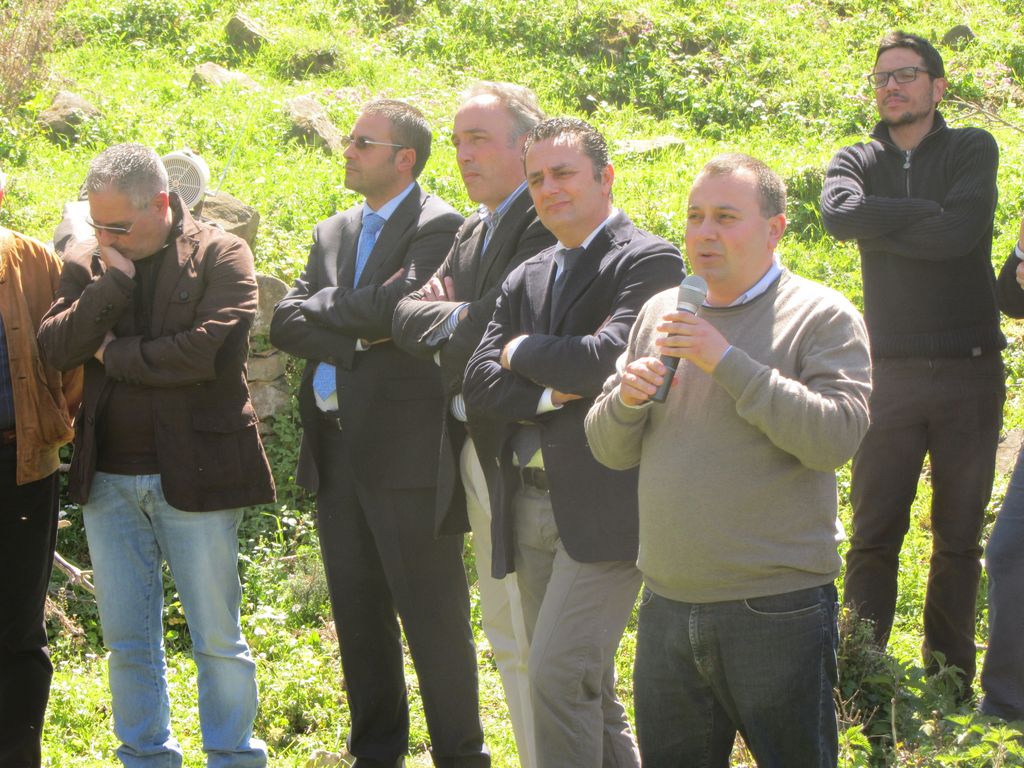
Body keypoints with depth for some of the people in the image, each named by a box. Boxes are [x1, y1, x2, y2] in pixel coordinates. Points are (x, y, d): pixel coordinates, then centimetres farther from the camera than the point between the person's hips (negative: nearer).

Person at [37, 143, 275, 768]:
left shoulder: (221, 255, -4)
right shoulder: (86, 263, 9)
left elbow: (216, 348, -18)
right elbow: (55, 348, -2)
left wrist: (116, 353, -9)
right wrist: (112, 281, -12)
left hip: (194, 475, -4)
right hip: (109, 479, 4)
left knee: (217, 638, 4)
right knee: (128, 642, 11)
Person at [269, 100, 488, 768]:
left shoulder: (439, 227, -6)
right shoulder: (333, 233, 16)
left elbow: (400, 306, -21)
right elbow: (285, 325, 6)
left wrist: (322, 304, -4)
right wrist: (357, 334, -11)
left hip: (406, 452, -7)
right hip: (335, 453, 7)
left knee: (434, 617, -2)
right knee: (358, 616, 14)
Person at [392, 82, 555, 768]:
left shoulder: (547, 224, -13)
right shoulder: (473, 232, 17)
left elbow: (491, 328, -23)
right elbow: (408, 316, 8)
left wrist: (448, 321, -6)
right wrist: (452, 317, -10)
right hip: (475, 450, 9)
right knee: (507, 637, 15)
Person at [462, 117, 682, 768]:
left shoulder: (649, 262, -6)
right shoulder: (527, 279, 16)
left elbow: (605, 360, -20)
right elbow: (479, 384, 5)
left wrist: (522, 353, -3)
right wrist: (551, 393, -13)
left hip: (606, 510, -7)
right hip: (531, 508, 7)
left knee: (558, 677, -14)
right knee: (590, 688, 14)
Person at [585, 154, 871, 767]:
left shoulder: (822, 317, -4)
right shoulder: (661, 313, 12)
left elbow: (837, 436, -19)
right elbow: (609, 450, 13)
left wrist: (729, 363, -20)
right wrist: (627, 400, -9)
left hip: (778, 610, -5)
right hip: (667, 607, 5)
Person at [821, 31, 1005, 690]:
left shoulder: (973, 150, 4)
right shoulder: (857, 161, 11)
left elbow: (962, 231, -15)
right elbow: (839, 213, -13)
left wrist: (878, 227, -7)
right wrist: (925, 212, -13)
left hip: (970, 370, -1)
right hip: (892, 371, 1)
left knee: (960, 539, 5)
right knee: (873, 536, -2)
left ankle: (951, 681, 12)